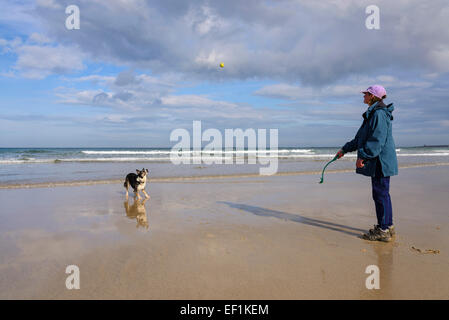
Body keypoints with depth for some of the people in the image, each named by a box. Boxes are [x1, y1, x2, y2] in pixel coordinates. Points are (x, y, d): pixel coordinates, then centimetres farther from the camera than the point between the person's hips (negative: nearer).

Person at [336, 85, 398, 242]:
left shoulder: (379, 114, -14)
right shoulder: (372, 114, 19)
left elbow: (377, 139, -23)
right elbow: (360, 138, 24)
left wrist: (363, 156, -23)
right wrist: (345, 149, 25)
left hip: (381, 161, -10)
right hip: (377, 162, 10)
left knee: (381, 194, -5)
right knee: (381, 193, 14)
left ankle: (383, 231, 2)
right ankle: (387, 226, 23)